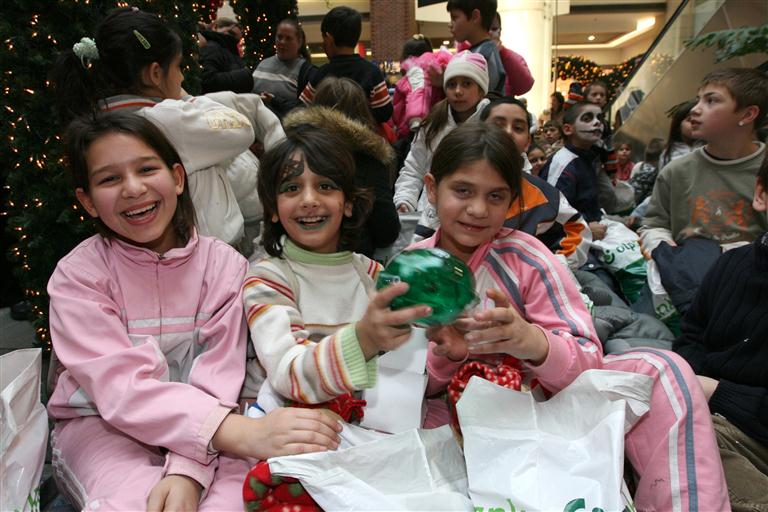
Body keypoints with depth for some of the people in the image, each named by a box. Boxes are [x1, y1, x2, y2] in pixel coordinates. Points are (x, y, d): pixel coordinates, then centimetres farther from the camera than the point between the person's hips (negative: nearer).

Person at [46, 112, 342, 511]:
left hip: (194, 429, 2)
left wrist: (187, 471, -32)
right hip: (100, 426, -1)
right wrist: (241, 431, -39)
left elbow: (218, 373, -13)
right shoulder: (77, 275, -10)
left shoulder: (224, 264, -5)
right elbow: (120, 386, -23)